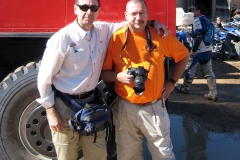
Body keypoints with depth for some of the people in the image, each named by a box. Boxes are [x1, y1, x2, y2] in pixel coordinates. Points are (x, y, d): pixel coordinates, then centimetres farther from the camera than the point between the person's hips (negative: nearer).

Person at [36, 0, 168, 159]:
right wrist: (51, 112, -10)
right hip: (65, 106, -4)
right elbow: (45, 77, -11)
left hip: (91, 102, 5)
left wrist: (150, 22, -3)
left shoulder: (103, 30, -2)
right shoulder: (62, 38, -17)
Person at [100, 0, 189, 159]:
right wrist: (118, 76, -19)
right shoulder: (116, 38, -5)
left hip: (154, 106, 0)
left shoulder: (160, 35, -3)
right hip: (125, 107, 1)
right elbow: (103, 72, 1)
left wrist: (172, 81, 4)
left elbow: (183, 55, 11)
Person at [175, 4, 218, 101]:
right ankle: (213, 93, 4)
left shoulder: (197, 20, -12)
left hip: (199, 51, -8)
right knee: (209, 72, 8)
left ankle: (185, 88, 24)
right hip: (208, 50, 8)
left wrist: (193, 51, -19)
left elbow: (198, 37, -23)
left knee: (189, 69, 9)